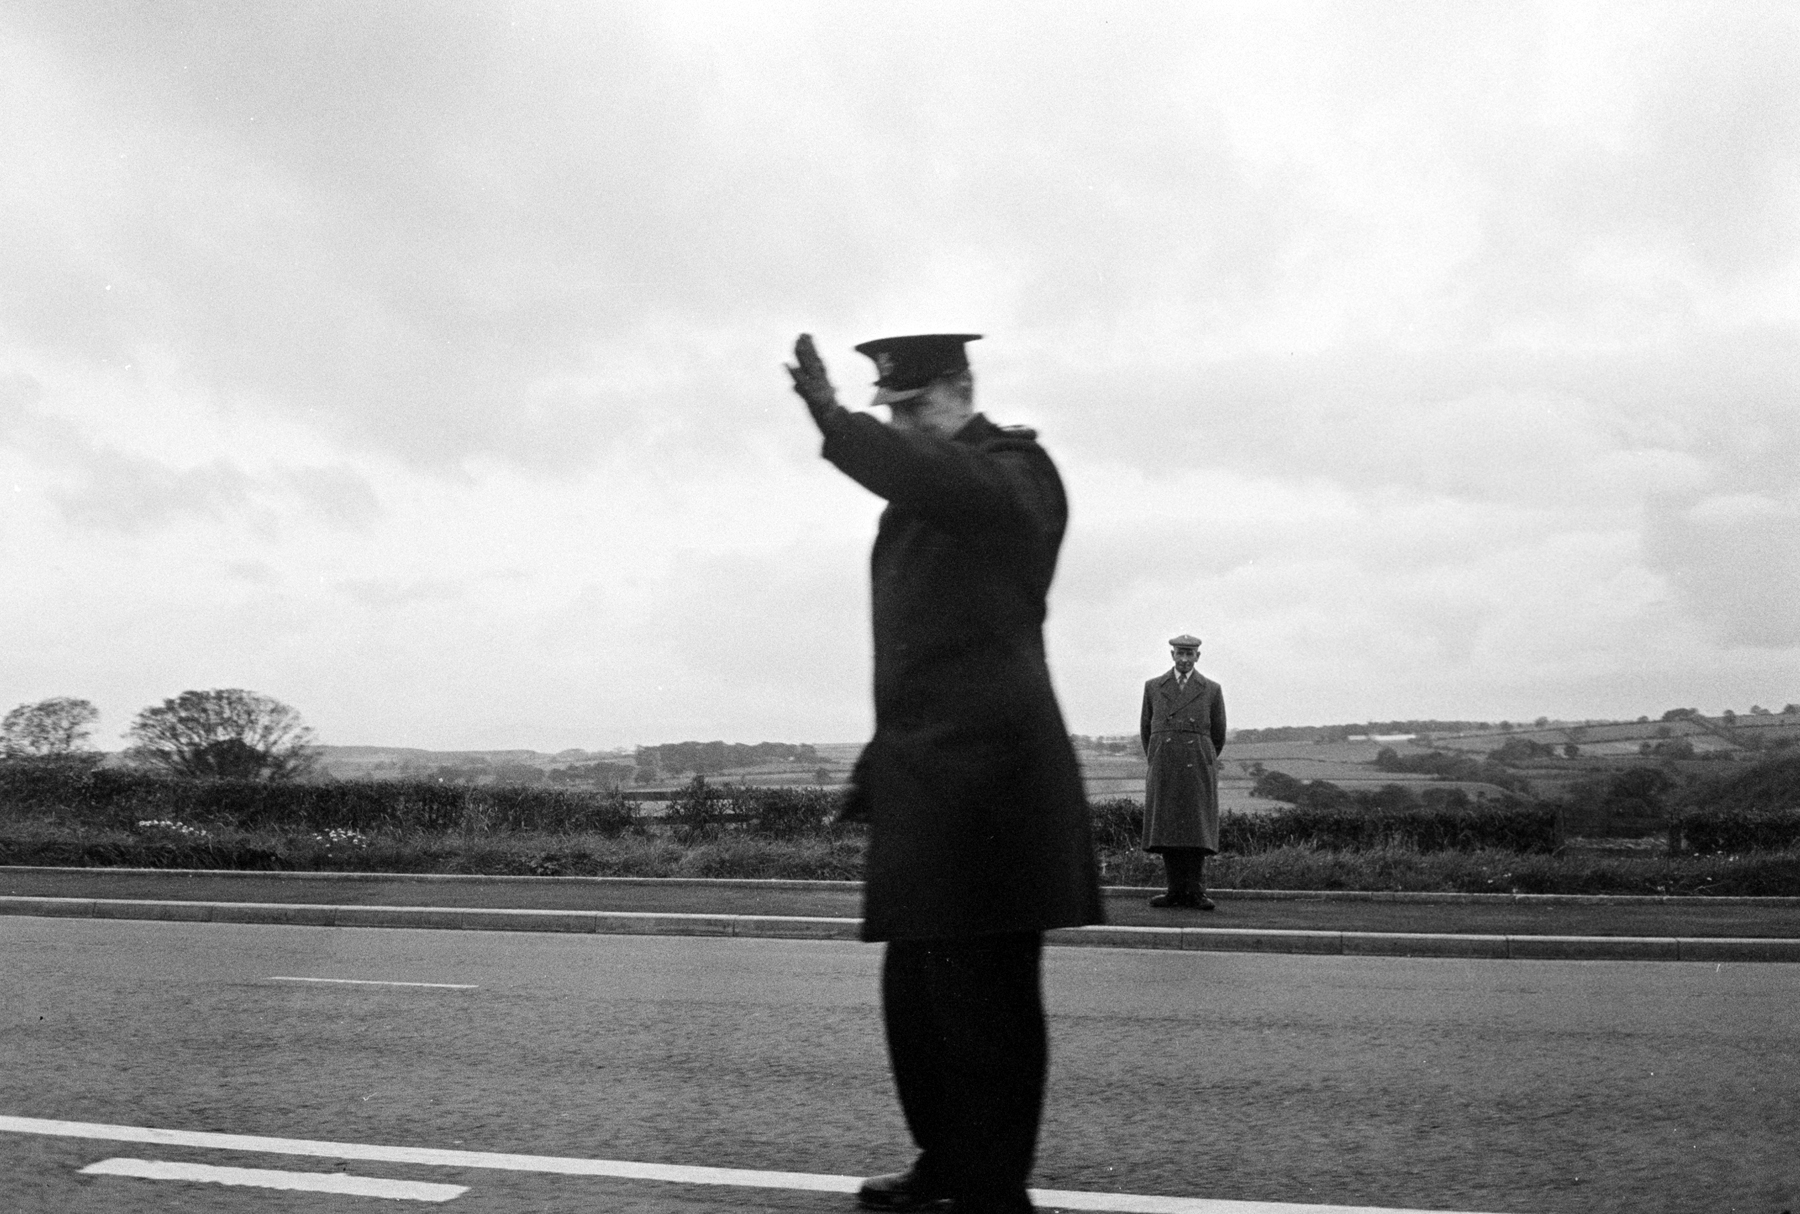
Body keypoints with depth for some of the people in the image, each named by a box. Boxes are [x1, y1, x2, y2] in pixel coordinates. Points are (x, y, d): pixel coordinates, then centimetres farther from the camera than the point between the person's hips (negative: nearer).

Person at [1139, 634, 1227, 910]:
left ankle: (1195, 893, -6)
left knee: (1196, 830, -6)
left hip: (1197, 767, -2)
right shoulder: (1153, 687, 11)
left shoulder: (1212, 690, 8)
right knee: (1166, 830, -1)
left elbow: (1218, 735, 16)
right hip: (1164, 768, 2)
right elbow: (1145, 729, 19)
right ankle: (1177, 890, 3)